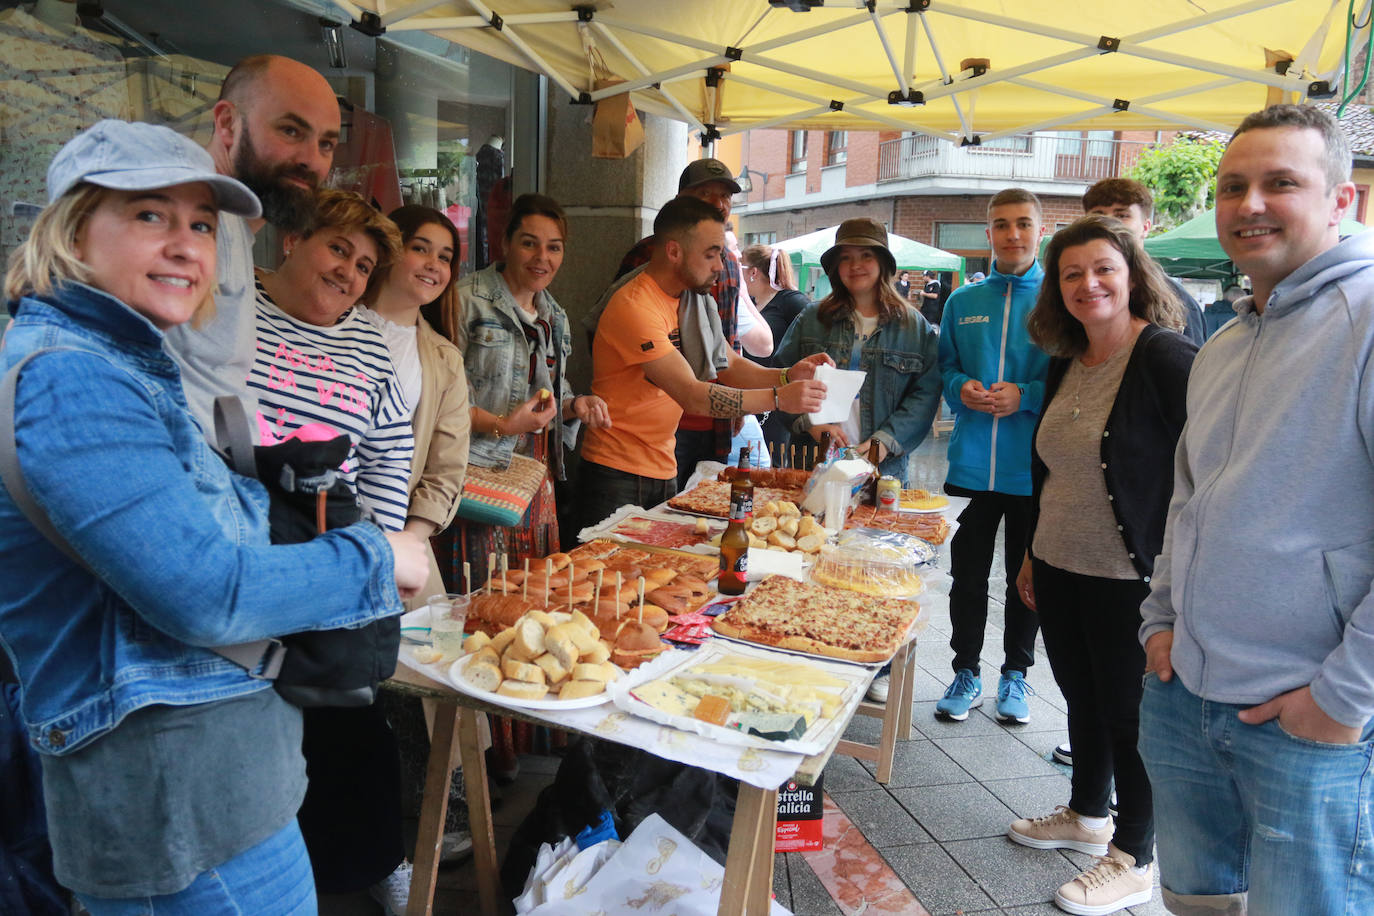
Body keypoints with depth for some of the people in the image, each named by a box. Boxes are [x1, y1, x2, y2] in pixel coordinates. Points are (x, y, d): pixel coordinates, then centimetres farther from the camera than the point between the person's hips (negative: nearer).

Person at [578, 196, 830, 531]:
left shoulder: (688, 300, 10)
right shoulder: (635, 306, -20)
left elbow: (729, 366, 9)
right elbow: (691, 394, -26)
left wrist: (787, 376, -9)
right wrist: (778, 398, -28)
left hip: (663, 470, 8)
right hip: (618, 474, -8)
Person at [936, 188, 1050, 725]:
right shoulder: (962, 302, 9)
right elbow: (944, 369, 14)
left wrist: (1026, 396, -18)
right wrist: (961, 388, -7)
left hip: (1035, 469, -2)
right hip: (971, 465, 2)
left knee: (1026, 578, 12)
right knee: (968, 575, 9)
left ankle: (1015, 674, 29)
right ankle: (966, 673, 25)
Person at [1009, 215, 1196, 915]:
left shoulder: (1165, 358, -15)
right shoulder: (1066, 364, 9)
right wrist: (1033, 553, 20)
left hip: (1130, 581, -7)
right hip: (1060, 570, 7)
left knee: (1128, 713, 6)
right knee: (1082, 697, 21)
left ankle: (1134, 860, 24)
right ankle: (1086, 816, 41)